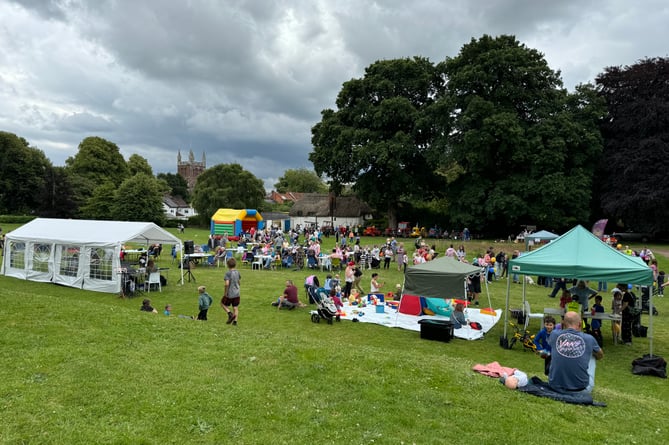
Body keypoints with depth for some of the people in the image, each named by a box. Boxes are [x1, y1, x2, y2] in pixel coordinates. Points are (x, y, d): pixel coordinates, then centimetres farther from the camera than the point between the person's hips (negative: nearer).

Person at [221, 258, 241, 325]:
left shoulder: (228, 273, -16)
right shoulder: (237, 272, 3)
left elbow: (227, 284, -24)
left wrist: (225, 292, -13)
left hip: (229, 294, -6)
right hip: (237, 293, 6)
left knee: (223, 304, 16)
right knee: (236, 308, 11)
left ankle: (230, 314, -3)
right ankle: (235, 321, 9)